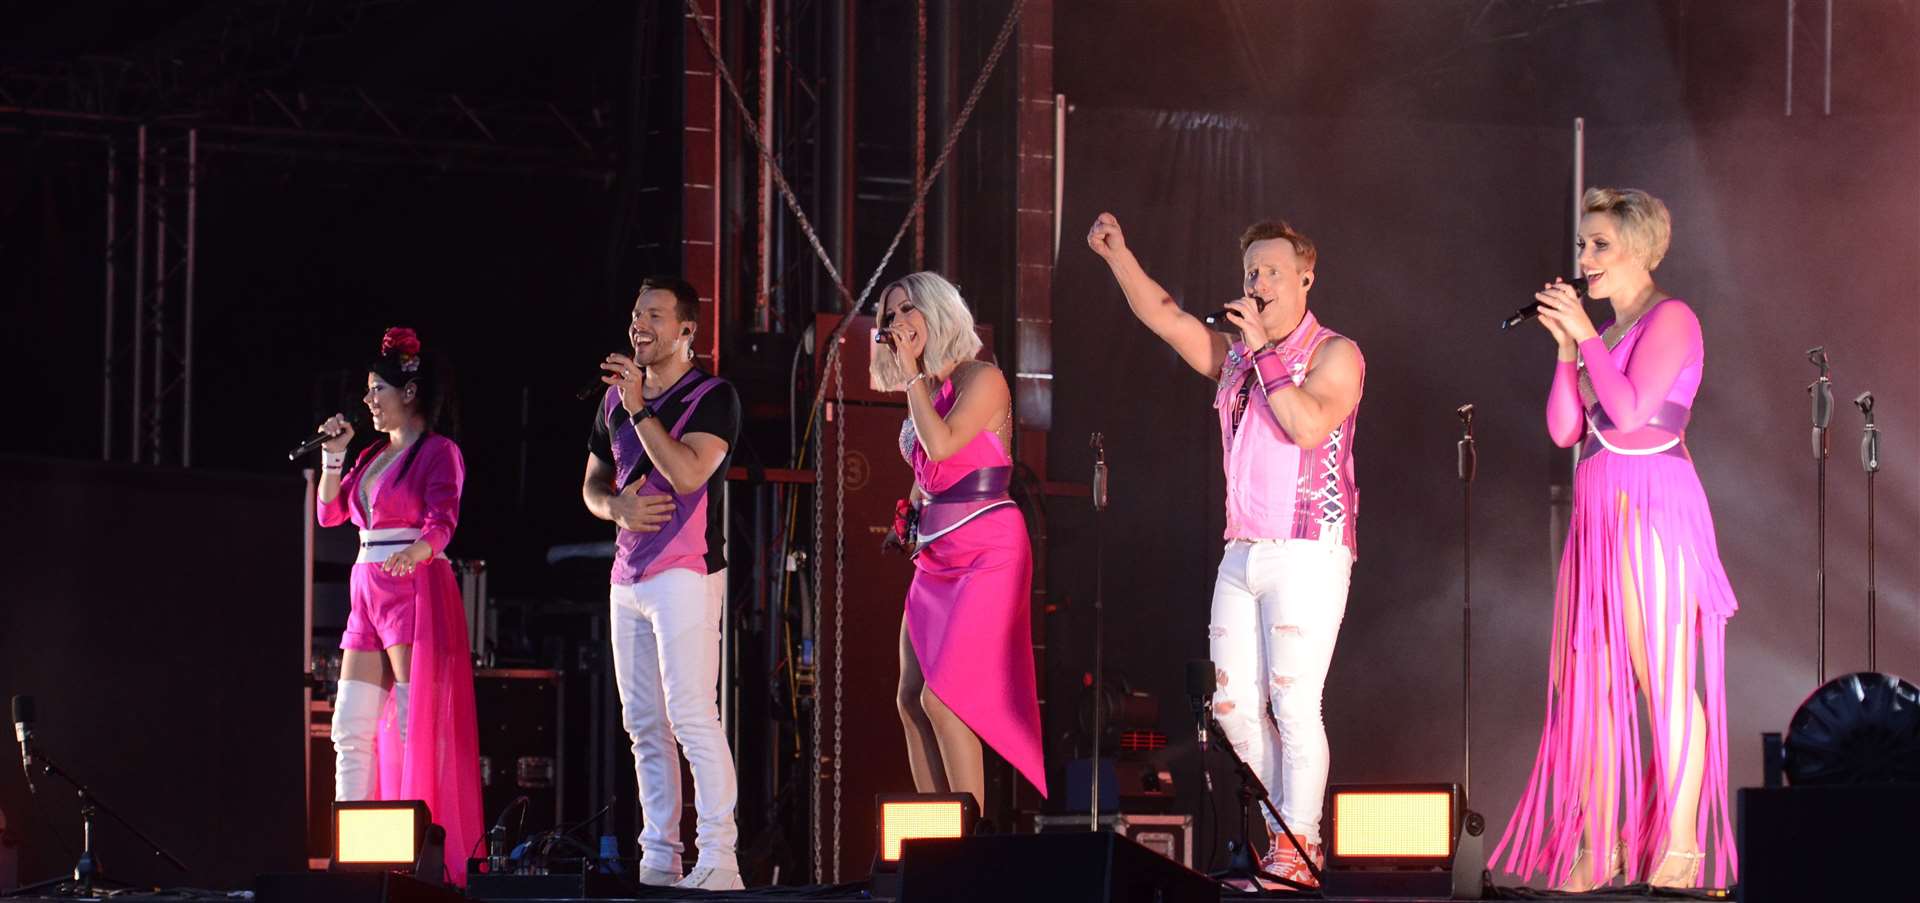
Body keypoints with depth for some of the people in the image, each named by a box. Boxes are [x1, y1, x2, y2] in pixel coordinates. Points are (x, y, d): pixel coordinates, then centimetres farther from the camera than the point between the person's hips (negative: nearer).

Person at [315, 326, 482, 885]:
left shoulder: (439, 453, -4)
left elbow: (440, 523, -17)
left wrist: (413, 553, -37)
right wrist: (333, 454, 9)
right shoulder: (373, 456, 19)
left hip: (417, 590, -8)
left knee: (417, 726, -12)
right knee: (350, 729, 4)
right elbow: (330, 513, 19)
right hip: (369, 595, 8)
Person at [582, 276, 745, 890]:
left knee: (692, 716, -15)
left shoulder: (713, 397, -5)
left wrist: (639, 407, -17)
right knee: (644, 725, 7)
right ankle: (658, 858, 11)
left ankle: (718, 858, -18)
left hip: (685, 574, -8)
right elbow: (592, 483, 21)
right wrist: (617, 506, -2)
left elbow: (688, 473, -20)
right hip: (628, 575, 8)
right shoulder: (615, 397, 16)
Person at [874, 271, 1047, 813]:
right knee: (911, 700, 3)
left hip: (985, 553, -9)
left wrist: (913, 377, -11)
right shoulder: (924, 393, 16)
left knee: (941, 697, -16)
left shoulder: (980, 379, -7)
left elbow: (943, 445, -21)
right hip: (935, 559, 9)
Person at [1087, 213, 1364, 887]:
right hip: (1242, 554, 7)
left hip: (1306, 553, -7)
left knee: (1292, 704, -10)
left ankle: (1300, 849, -5)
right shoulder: (1235, 357, 16)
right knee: (1235, 704, 3)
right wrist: (1118, 255, 6)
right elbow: (1164, 315, 17)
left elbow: (1309, 426, -19)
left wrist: (1265, 352, -14)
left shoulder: (1334, 354, -3)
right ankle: (1271, 838, 10)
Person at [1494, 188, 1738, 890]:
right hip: (1599, 510, 9)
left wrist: (1587, 337, -9)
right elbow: (1565, 430, 12)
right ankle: (1599, 846, 8)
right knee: (1592, 679, 6)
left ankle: (1680, 851, -9)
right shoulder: (1606, 333, 19)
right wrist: (1567, 348, 4)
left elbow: (1630, 410, -17)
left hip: (1652, 508, -9)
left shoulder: (1671, 320, -5)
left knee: (1665, 680, -9)